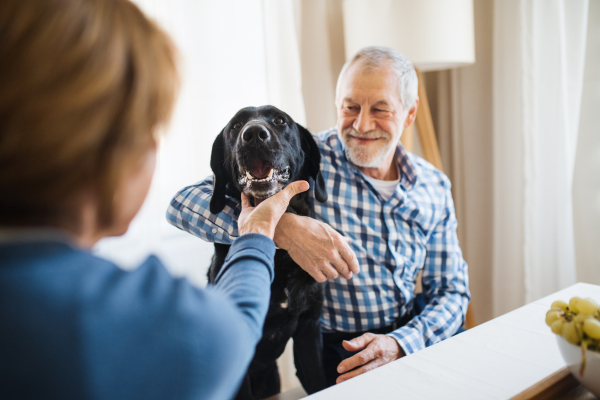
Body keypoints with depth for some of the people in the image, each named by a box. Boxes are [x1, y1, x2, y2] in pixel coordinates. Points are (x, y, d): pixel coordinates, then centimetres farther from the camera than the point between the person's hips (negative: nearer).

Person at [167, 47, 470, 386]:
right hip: (337, 353, -5)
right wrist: (283, 228, -34)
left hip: (409, 340, 6)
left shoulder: (435, 186, 3)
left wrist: (399, 344, -13)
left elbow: (451, 291, 7)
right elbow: (185, 205, -18)